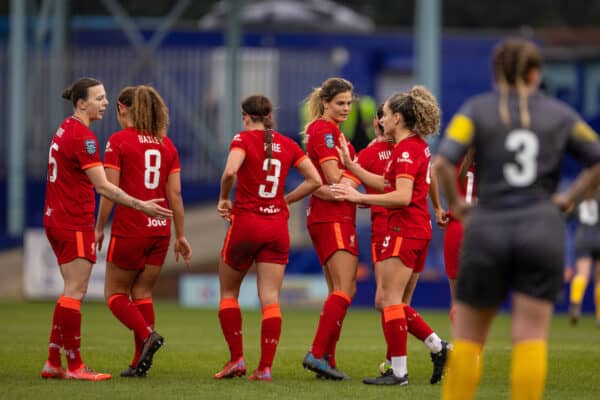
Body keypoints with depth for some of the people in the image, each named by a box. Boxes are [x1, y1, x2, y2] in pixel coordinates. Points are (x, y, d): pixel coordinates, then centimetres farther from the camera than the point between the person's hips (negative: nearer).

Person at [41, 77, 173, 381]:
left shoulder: (65, 129, 13)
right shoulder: (83, 136, -17)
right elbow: (102, 186, -21)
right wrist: (141, 205, -20)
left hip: (56, 218, 9)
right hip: (74, 222, -9)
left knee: (71, 292, 12)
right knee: (75, 292, -6)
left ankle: (53, 363, 13)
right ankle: (75, 366, -3)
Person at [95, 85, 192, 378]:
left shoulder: (118, 141, -6)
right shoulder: (166, 144, 9)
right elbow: (175, 194, 7)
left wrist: (99, 228, -2)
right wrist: (180, 235, 12)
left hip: (129, 229, -5)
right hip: (160, 229, 5)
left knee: (114, 292, 8)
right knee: (142, 293, 12)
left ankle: (147, 335, -16)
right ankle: (139, 363, 6)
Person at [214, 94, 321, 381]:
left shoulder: (244, 139, -6)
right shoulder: (288, 145, 7)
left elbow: (230, 171, -23)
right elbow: (315, 180, 6)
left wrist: (223, 198, -6)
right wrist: (285, 200, 13)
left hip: (245, 221, -3)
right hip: (277, 226, 3)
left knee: (228, 293, 14)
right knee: (270, 299, 0)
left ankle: (236, 358, 6)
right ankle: (265, 367, -6)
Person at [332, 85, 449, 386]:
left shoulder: (406, 149, -14)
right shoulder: (419, 146, 16)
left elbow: (402, 196, -23)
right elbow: (386, 183, 20)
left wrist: (359, 197, -22)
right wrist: (351, 166, 21)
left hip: (404, 229, -10)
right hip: (419, 229, 10)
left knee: (389, 299, -7)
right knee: (400, 304, 15)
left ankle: (398, 371, -7)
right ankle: (438, 348, 9)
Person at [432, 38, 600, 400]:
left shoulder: (477, 109, 2)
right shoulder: (559, 114, 8)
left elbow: (442, 163, -11)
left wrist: (454, 202, 4)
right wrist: (567, 200, 11)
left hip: (488, 230, -1)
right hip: (544, 231, 1)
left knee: (468, 337, 11)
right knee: (531, 338, 0)